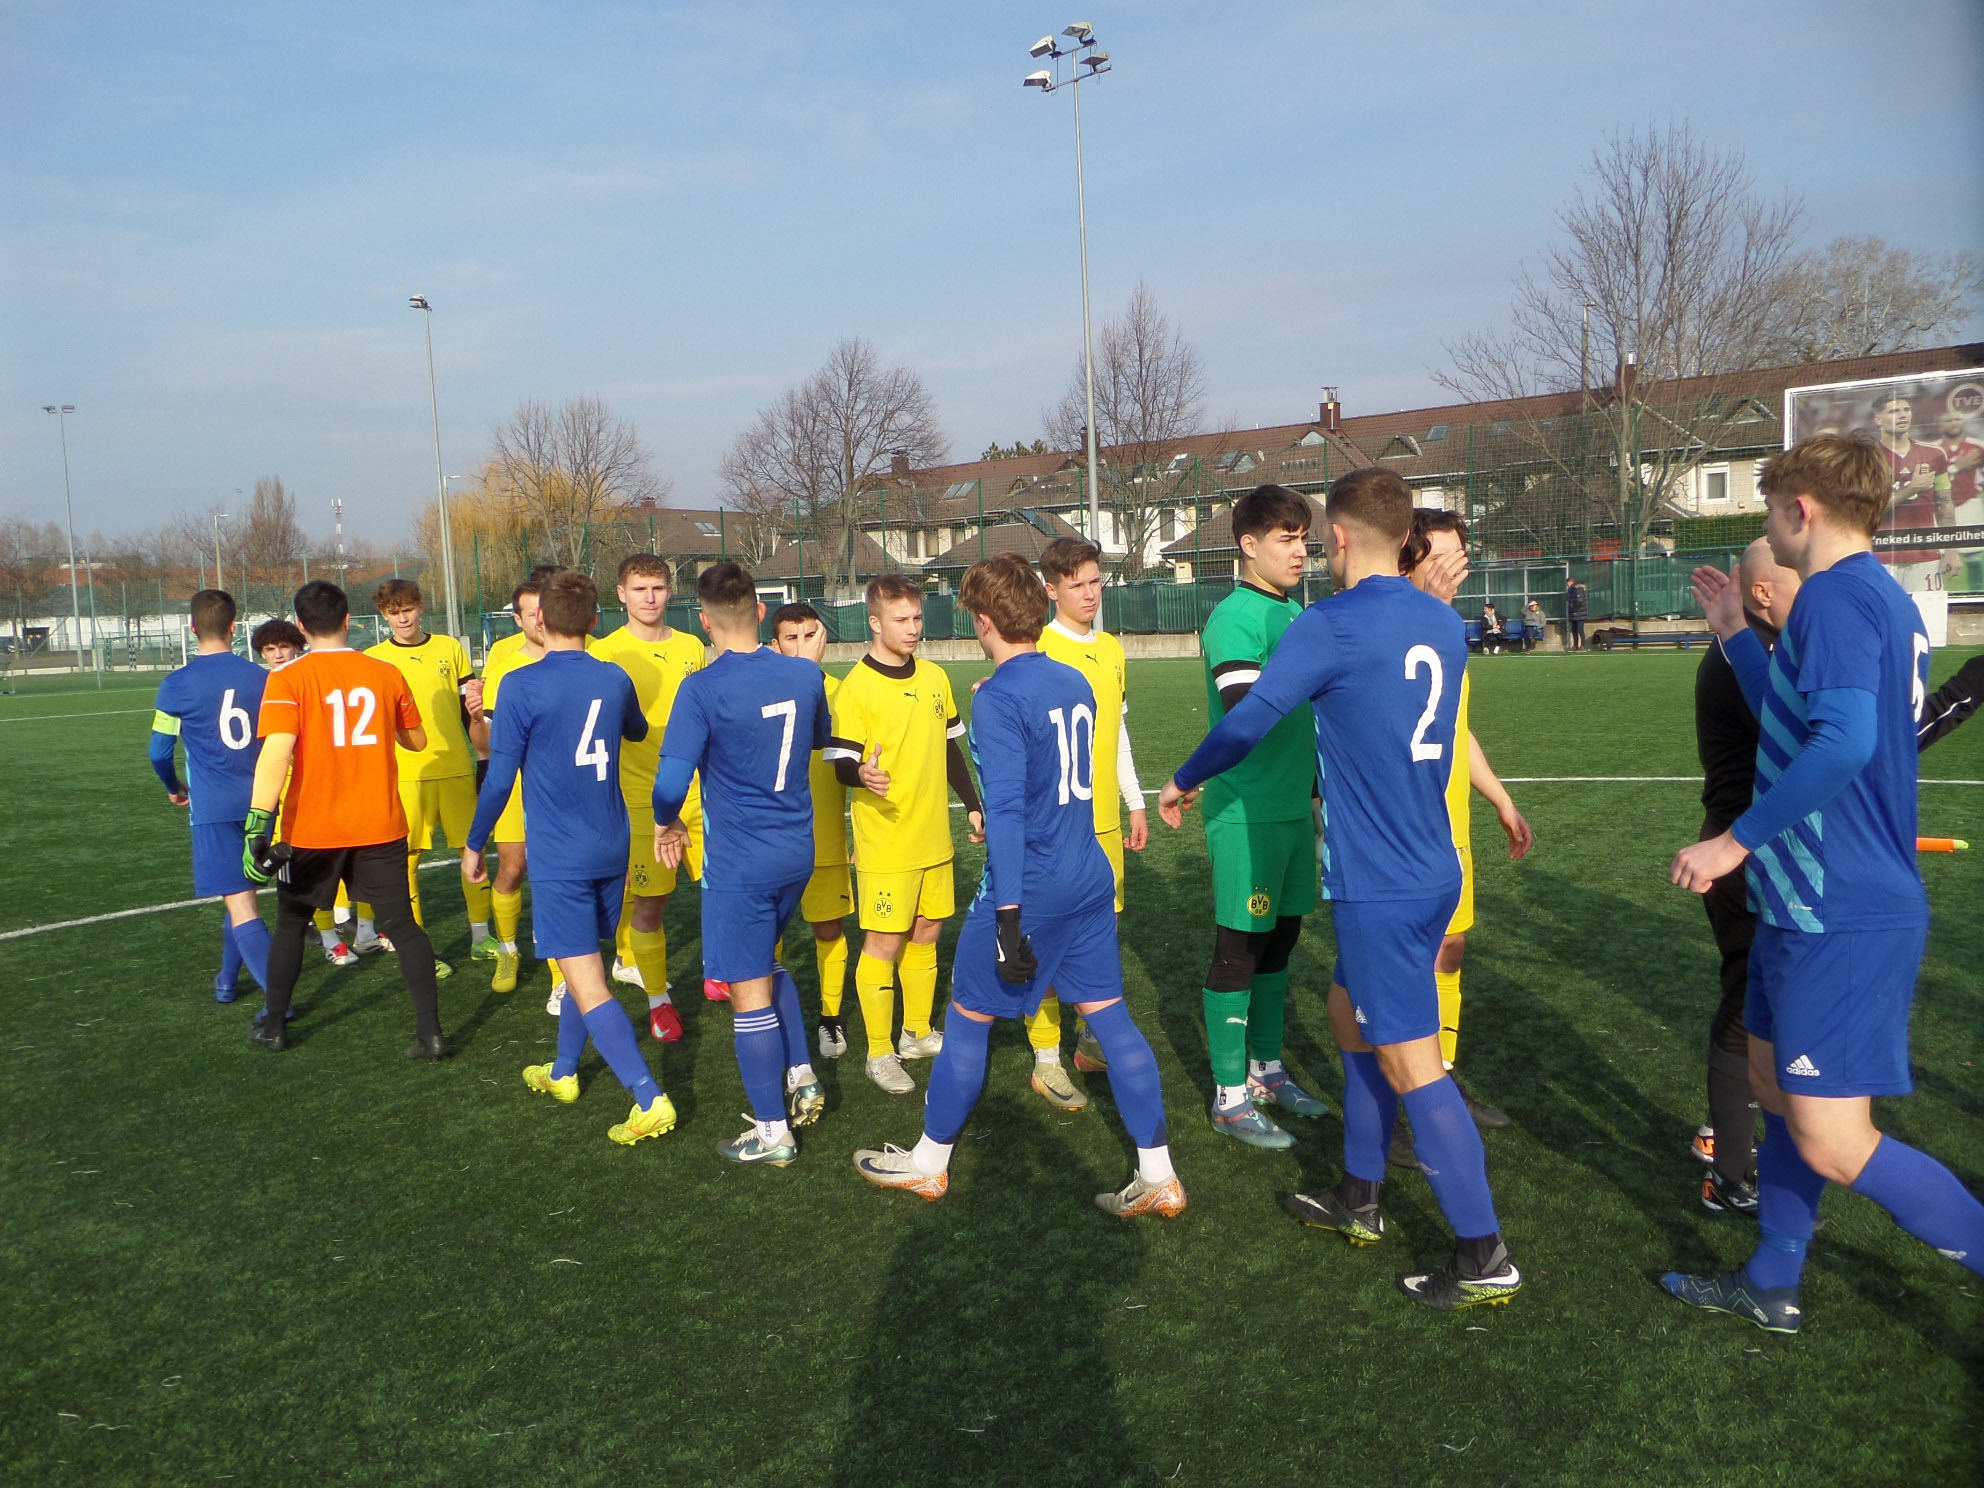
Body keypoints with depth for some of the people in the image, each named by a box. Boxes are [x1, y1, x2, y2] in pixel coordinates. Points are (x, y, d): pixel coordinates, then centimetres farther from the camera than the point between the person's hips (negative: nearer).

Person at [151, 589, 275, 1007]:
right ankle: (227, 980, 37)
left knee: (239, 904, -5)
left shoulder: (177, 685, -6)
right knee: (240, 891, 22)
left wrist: (175, 788, 22)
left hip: (212, 808, -4)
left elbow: (160, 752, 1)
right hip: (259, 803, 4)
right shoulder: (261, 678, 2)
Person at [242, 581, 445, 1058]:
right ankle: (430, 1031, -2)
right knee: (402, 924, 5)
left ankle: (274, 1025, 30)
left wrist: (257, 824, -22)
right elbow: (416, 740, 12)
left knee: (290, 924, 19)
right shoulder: (386, 674, 0)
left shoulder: (288, 679, -9)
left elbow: (276, 753, -20)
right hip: (380, 828, 1)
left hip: (310, 830, -1)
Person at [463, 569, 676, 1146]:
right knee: (584, 964, 22)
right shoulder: (615, 680, 2)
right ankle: (562, 1073, 38)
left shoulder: (522, 686, -14)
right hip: (612, 849, 6)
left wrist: (473, 844, 3)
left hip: (559, 856, -6)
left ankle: (650, 1100, -12)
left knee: (588, 986, -5)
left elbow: (499, 777, -10)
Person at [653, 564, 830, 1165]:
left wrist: (668, 824, 0)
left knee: (750, 991, 4)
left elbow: (671, 782, -20)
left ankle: (773, 1132, 13)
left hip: (740, 862, -6)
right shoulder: (806, 674, -1)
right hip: (798, 850, 6)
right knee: (767, 962, 28)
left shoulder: (703, 688, -17)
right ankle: (802, 1078, 26)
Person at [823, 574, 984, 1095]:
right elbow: (841, 763, -13)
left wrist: (972, 804, 18)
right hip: (886, 842, -6)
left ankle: (917, 1033, 31)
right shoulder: (856, 687, -12)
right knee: (883, 943, -1)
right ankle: (880, 1053, 12)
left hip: (935, 837, 6)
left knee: (926, 933, 15)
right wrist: (862, 774, -35)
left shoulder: (934, 677, 8)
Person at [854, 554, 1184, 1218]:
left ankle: (928, 1162, 26)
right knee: (1107, 1013, 10)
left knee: (968, 1015, 9)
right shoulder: (1075, 682, 7)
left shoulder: (998, 697, -16)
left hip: (1029, 887, -7)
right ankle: (1158, 1177, 12)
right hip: (1091, 878, 7)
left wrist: (1008, 915, -21)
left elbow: (1006, 809, -22)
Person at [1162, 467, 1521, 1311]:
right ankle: (1359, 1199, 33)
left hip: (1379, 886, -8)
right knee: (1350, 1012, 22)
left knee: (1410, 1064, 0)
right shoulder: (1443, 624, 7)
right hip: (1432, 869, 8)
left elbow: (1248, 721, -10)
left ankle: (1483, 1257, 7)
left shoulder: (1333, 626, -16)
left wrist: (1184, 783, 8)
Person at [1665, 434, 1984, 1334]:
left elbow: (1842, 742, -32)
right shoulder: (1884, 600, 14)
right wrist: (1735, 636, 24)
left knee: (1834, 1145, -6)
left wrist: (1737, 840, -25)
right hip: (1811, 908, 11)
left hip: (1841, 920, -11)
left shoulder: (1836, 595, -18)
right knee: (1776, 1088, 19)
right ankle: (1771, 1288, 32)